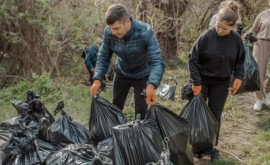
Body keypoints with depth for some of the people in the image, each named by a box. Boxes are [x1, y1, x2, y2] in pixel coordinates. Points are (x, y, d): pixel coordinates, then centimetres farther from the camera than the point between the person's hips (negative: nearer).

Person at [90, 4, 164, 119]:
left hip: (142, 76, -3)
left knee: (140, 112, -5)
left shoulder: (146, 33, -34)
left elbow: (157, 61, -38)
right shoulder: (109, 32, -24)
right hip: (121, 73, 3)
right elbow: (103, 57, -10)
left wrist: (151, 86, -53)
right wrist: (97, 79, -22)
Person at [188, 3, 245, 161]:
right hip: (202, 81, -1)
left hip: (222, 83, 2)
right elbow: (193, 59, -13)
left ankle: (213, 147, 23)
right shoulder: (206, 36, -18)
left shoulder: (237, 40, -10)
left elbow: (240, 61, 5)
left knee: (215, 115, 9)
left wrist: (238, 78, -9)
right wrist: (196, 82, -15)